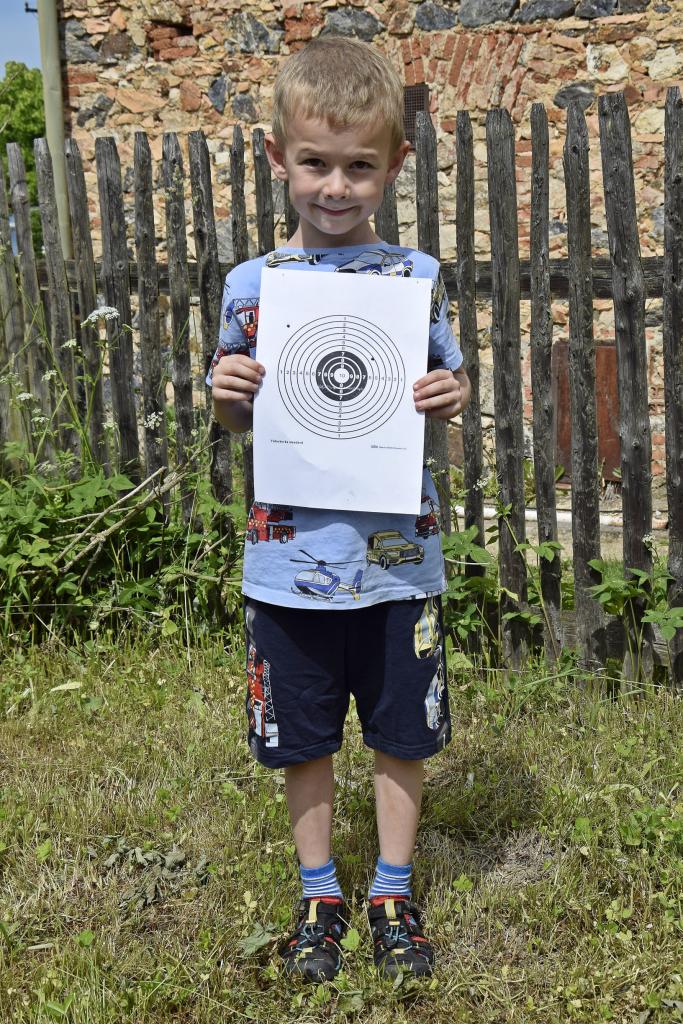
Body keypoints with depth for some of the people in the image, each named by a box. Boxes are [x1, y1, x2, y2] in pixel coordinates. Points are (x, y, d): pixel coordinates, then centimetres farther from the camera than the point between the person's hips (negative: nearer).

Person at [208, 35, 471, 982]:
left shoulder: (417, 278, -1)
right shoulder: (253, 285, 0)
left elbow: (445, 394, 8)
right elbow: (239, 422, 9)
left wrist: (456, 397, -14)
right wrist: (226, 393, -13)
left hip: (397, 556, 0)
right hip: (291, 560, 1)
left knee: (401, 734, 12)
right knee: (302, 738, 13)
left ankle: (393, 893, 32)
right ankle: (319, 895, 34)